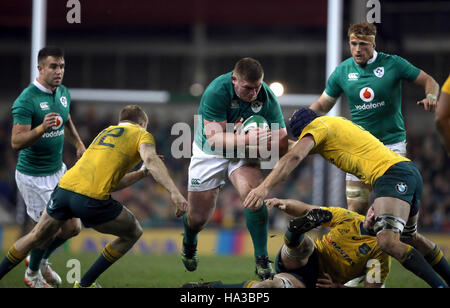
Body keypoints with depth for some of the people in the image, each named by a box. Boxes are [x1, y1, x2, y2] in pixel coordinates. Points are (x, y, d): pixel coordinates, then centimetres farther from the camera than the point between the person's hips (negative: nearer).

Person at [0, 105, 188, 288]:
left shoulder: (105, 132, 32)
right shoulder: (141, 134, 13)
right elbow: (150, 159, -10)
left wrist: (144, 172, 37)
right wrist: (174, 192, -20)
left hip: (64, 188, 6)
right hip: (91, 198, -6)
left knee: (37, 237, 28)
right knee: (133, 233, 18)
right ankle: (85, 284, 20)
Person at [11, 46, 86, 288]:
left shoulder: (63, 93, 4)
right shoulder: (26, 100, -21)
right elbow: (16, 142, -26)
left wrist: (79, 144, 18)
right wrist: (42, 128, -40)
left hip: (58, 170, 7)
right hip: (33, 175, -7)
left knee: (72, 227, 8)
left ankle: (41, 260, 35)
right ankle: (32, 274, 27)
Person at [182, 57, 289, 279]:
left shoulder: (267, 98, -21)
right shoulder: (216, 92, -30)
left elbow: (282, 145, -17)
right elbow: (215, 138, -35)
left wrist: (262, 143, -36)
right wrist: (247, 139, -48)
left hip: (243, 153, 1)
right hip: (209, 152, -1)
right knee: (199, 217, 5)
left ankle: (262, 260, -18)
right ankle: (189, 244, 43)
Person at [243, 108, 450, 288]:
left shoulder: (316, 125, 2)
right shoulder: (334, 123, 29)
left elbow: (294, 157, -15)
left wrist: (264, 187, -23)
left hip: (393, 174, -10)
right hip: (409, 170, 10)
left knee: (388, 241, -25)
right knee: (409, 237, 28)